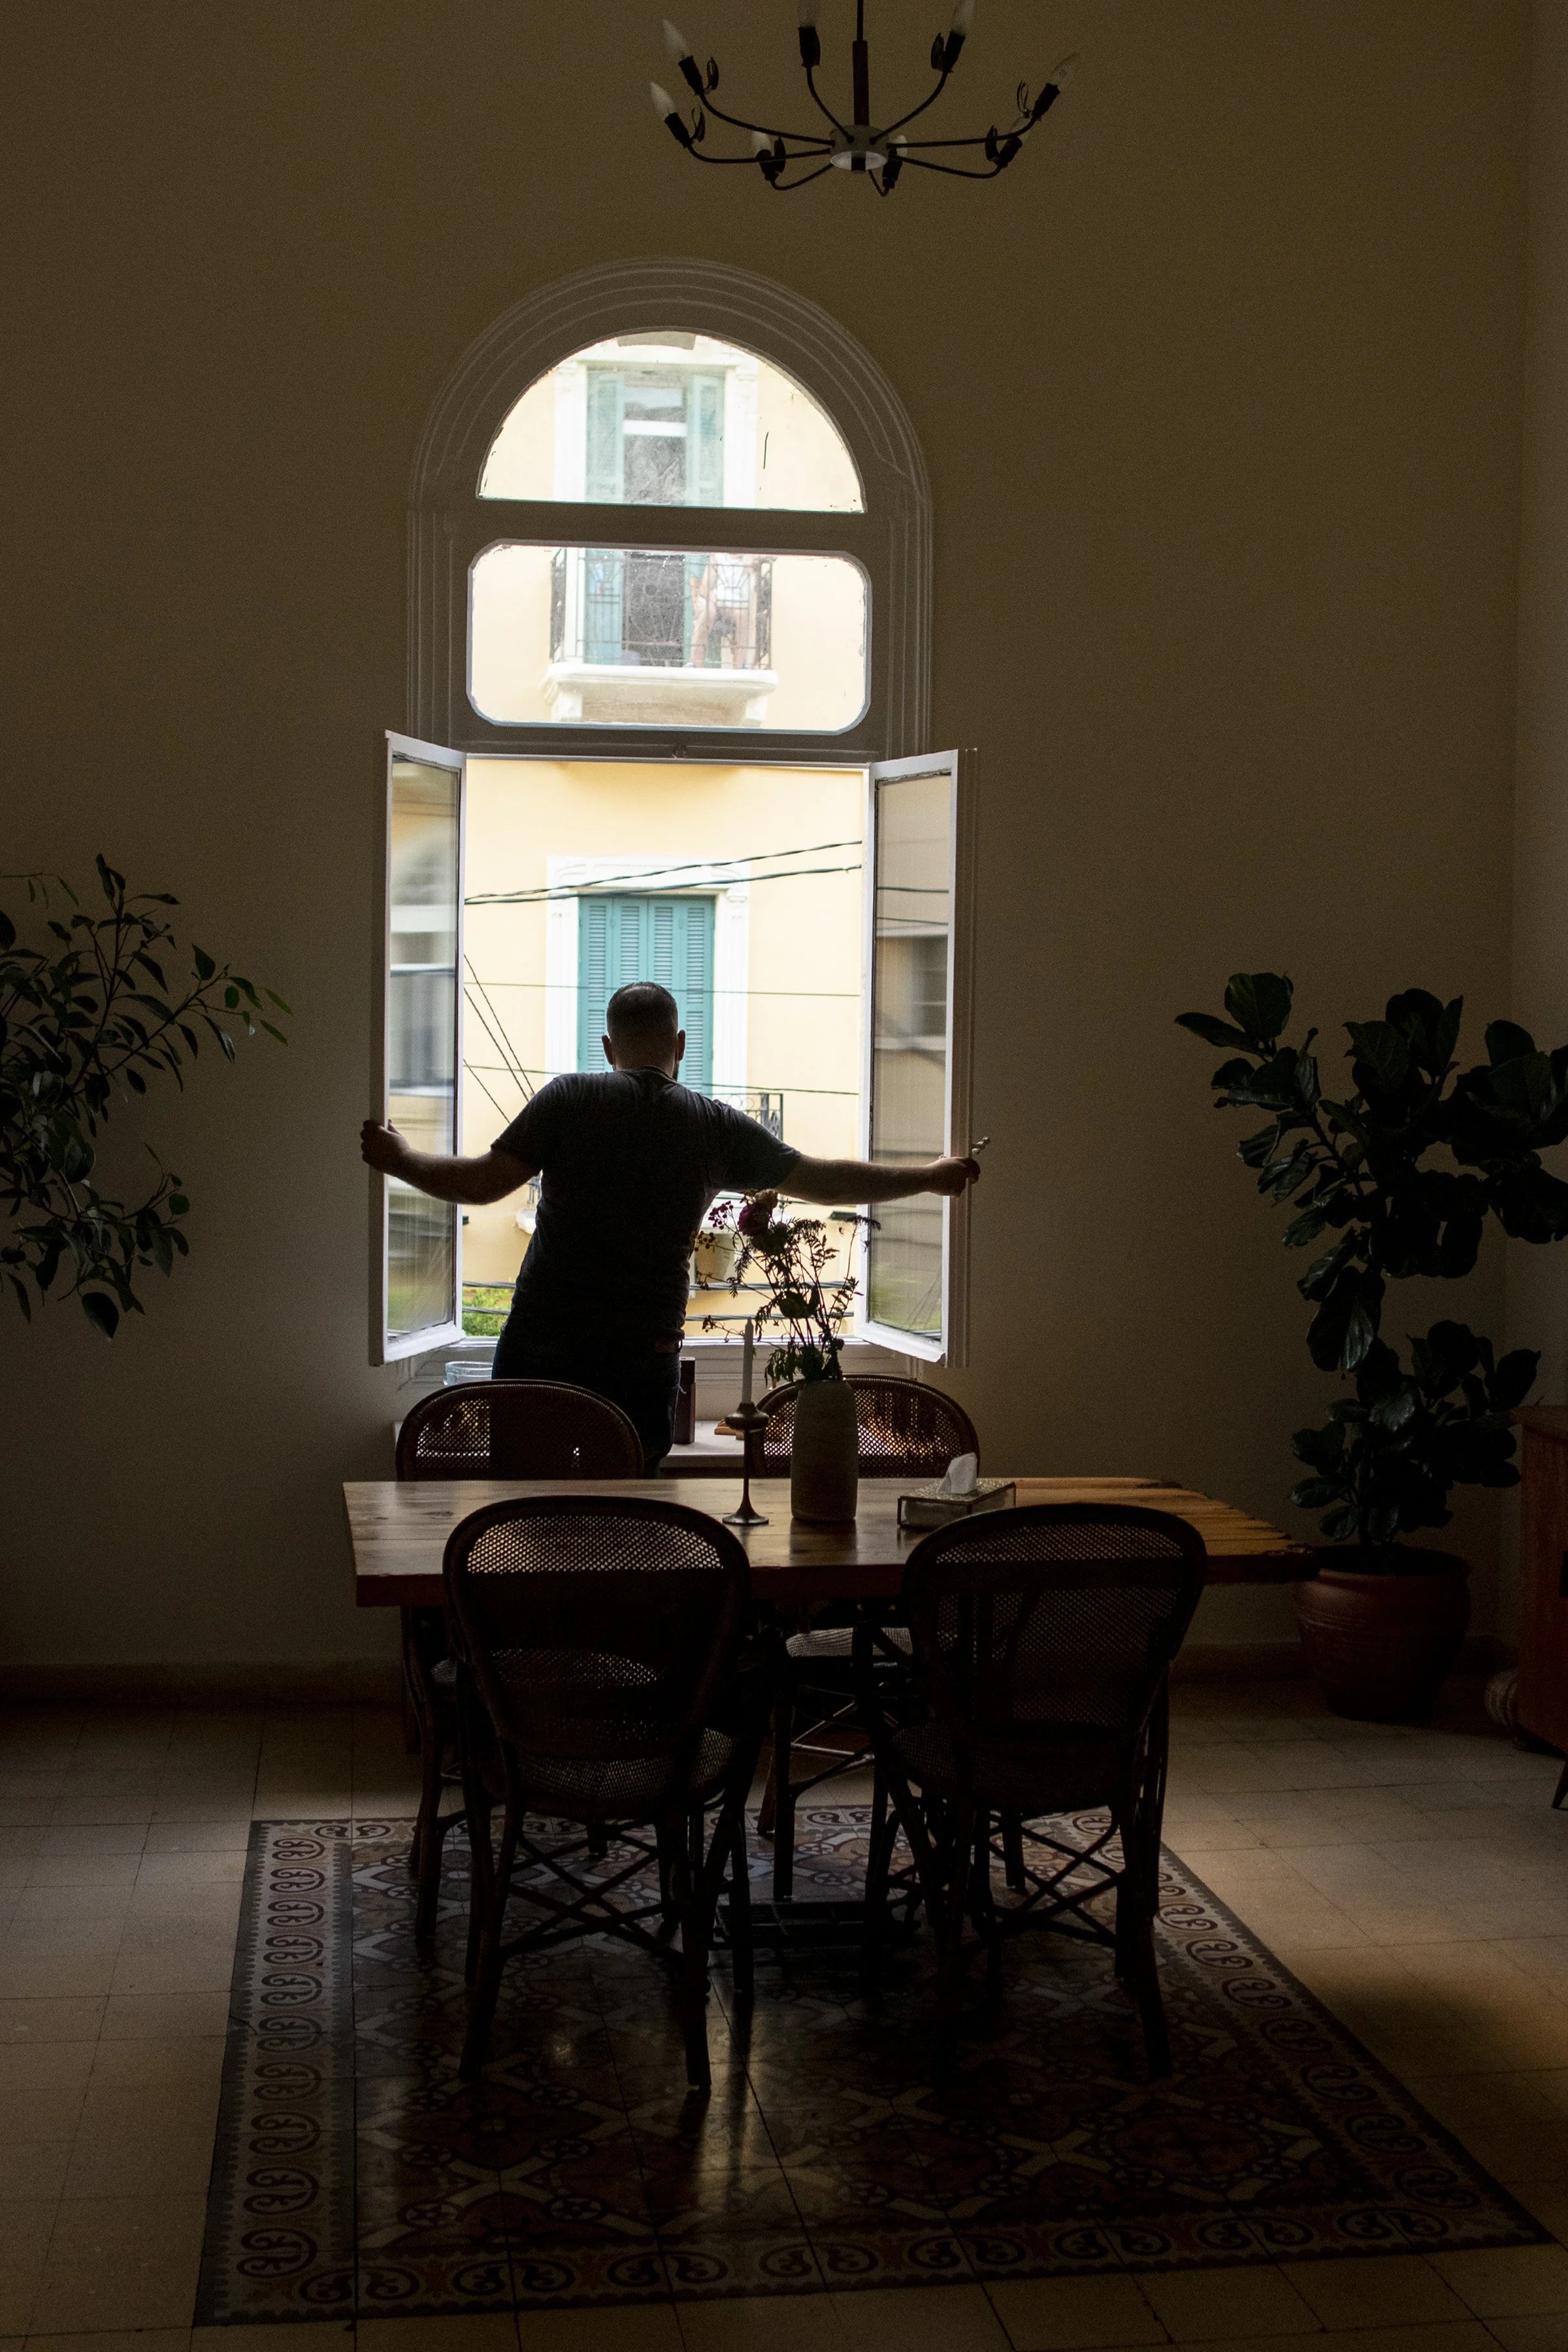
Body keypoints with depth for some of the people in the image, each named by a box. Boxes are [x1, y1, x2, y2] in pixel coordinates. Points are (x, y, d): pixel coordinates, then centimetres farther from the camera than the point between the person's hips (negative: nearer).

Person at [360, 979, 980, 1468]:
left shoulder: (569, 1098, -1)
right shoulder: (718, 1127, 5)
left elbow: (482, 1183, -8)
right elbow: (824, 1181, 12)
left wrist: (400, 1158, 10)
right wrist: (932, 1177, 24)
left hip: (543, 1348, -1)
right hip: (644, 1360, 1)